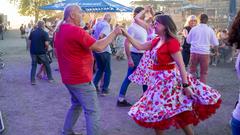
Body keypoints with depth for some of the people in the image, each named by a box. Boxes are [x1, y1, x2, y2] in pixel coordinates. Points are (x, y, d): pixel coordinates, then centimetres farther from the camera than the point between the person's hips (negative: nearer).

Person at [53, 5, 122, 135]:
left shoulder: (59, 31, 8)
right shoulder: (76, 30, -21)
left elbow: (57, 53, 22)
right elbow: (99, 47, -22)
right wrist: (114, 33, -11)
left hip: (69, 77, 10)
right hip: (80, 79, -10)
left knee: (76, 105, 25)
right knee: (92, 111, -4)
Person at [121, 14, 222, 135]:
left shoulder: (172, 42, -17)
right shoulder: (156, 41, 7)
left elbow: (181, 65, -19)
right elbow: (139, 46, 11)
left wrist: (186, 85, -21)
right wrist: (127, 35, 5)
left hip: (168, 79, -8)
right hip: (159, 79, 8)